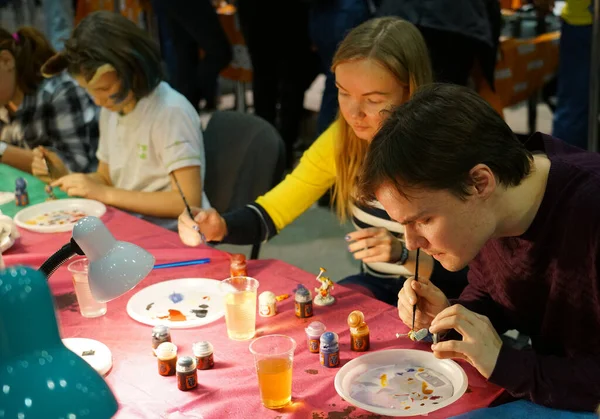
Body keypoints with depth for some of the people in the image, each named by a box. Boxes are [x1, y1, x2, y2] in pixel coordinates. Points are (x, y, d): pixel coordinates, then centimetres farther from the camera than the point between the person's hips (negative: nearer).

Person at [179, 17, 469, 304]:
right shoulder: (342, 140, -5)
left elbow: (464, 276, -18)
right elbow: (270, 212, 0)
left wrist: (402, 254, -35)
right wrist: (218, 227, -20)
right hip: (374, 287, 5)